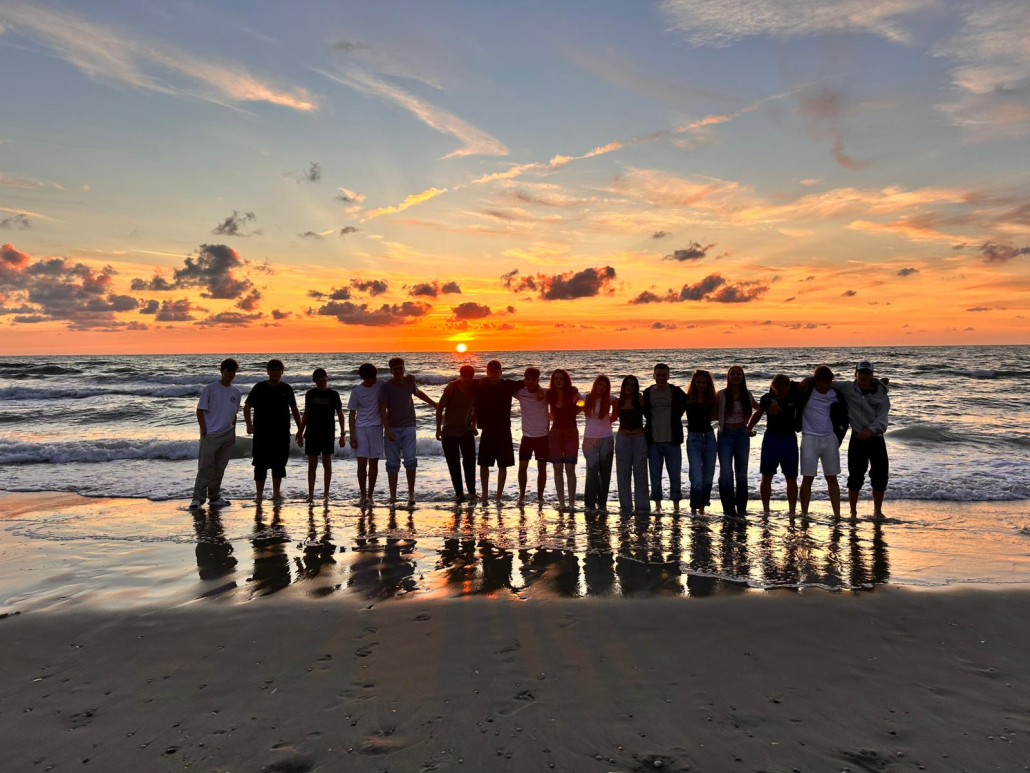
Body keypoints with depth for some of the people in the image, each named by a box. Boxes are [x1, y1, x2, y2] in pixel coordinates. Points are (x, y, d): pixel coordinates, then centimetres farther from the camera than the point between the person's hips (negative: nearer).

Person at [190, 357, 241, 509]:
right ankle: (198, 498, 0)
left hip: (228, 436, 5)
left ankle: (214, 497, 20)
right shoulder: (210, 389, -6)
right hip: (210, 435, -5)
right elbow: (200, 411, -5)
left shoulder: (236, 392, 10)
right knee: (205, 467, -6)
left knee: (220, 468, 11)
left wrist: (233, 432, 12)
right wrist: (204, 431, -11)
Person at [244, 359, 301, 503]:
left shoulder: (286, 388, 7)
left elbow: (294, 409, 13)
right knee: (261, 463, -2)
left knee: (279, 463, 7)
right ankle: (259, 493, 5)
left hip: (282, 432, 3)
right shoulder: (260, 388, 0)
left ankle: (276, 492, 18)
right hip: (262, 432, -2)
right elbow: (247, 407, 1)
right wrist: (249, 424, -14)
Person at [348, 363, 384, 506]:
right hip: (360, 429, -1)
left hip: (376, 428, 1)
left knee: (373, 462, 5)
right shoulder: (356, 391, -2)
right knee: (362, 463, -4)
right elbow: (352, 414, 0)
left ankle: (370, 495, 15)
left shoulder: (380, 385, 0)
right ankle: (363, 495, 7)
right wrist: (352, 435, -5)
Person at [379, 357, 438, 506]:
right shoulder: (386, 386, -7)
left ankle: (411, 493, 0)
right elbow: (383, 409, -9)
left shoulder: (410, 382, 2)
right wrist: (387, 429, -17)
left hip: (408, 427, 1)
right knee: (392, 463, 2)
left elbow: (419, 393, 24)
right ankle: (393, 496, 9)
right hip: (392, 429, -1)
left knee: (411, 459, -11)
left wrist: (434, 404, 33)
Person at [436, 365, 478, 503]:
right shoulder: (452, 387, -16)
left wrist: (473, 425, 8)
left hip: (466, 430, 2)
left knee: (469, 462, -5)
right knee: (453, 464, 1)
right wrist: (438, 428, -9)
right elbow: (440, 407, -9)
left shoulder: (475, 388, -9)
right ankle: (458, 493, 10)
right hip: (449, 431, -1)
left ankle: (472, 492, 6)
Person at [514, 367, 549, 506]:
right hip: (527, 436, 1)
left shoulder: (545, 393, -6)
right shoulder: (521, 393, -2)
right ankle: (522, 496, 15)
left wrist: (537, 387, -13)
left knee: (542, 468, 6)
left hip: (543, 436, -1)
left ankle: (540, 497, 17)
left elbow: (540, 396, -24)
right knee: (522, 467, 2)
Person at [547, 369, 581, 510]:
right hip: (555, 433, 3)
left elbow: (584, 404, 6)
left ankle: (572, 502, 1)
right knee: (558, 469, 0)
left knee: (570, 469, -5)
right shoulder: (550, 395, 3)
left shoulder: (572, 393, -6)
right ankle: (561, 502, 6)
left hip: (571, 433, -2)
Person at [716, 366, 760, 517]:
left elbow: (759, 407, 23)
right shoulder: (721, 395, -4)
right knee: (726, 472, -9)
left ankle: (741, 509, 18)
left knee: (742, 473, 8)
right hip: (726, 435, -3)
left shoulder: (747, 394, 5)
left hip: (742, 434, 3)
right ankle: (729, 509, 1)